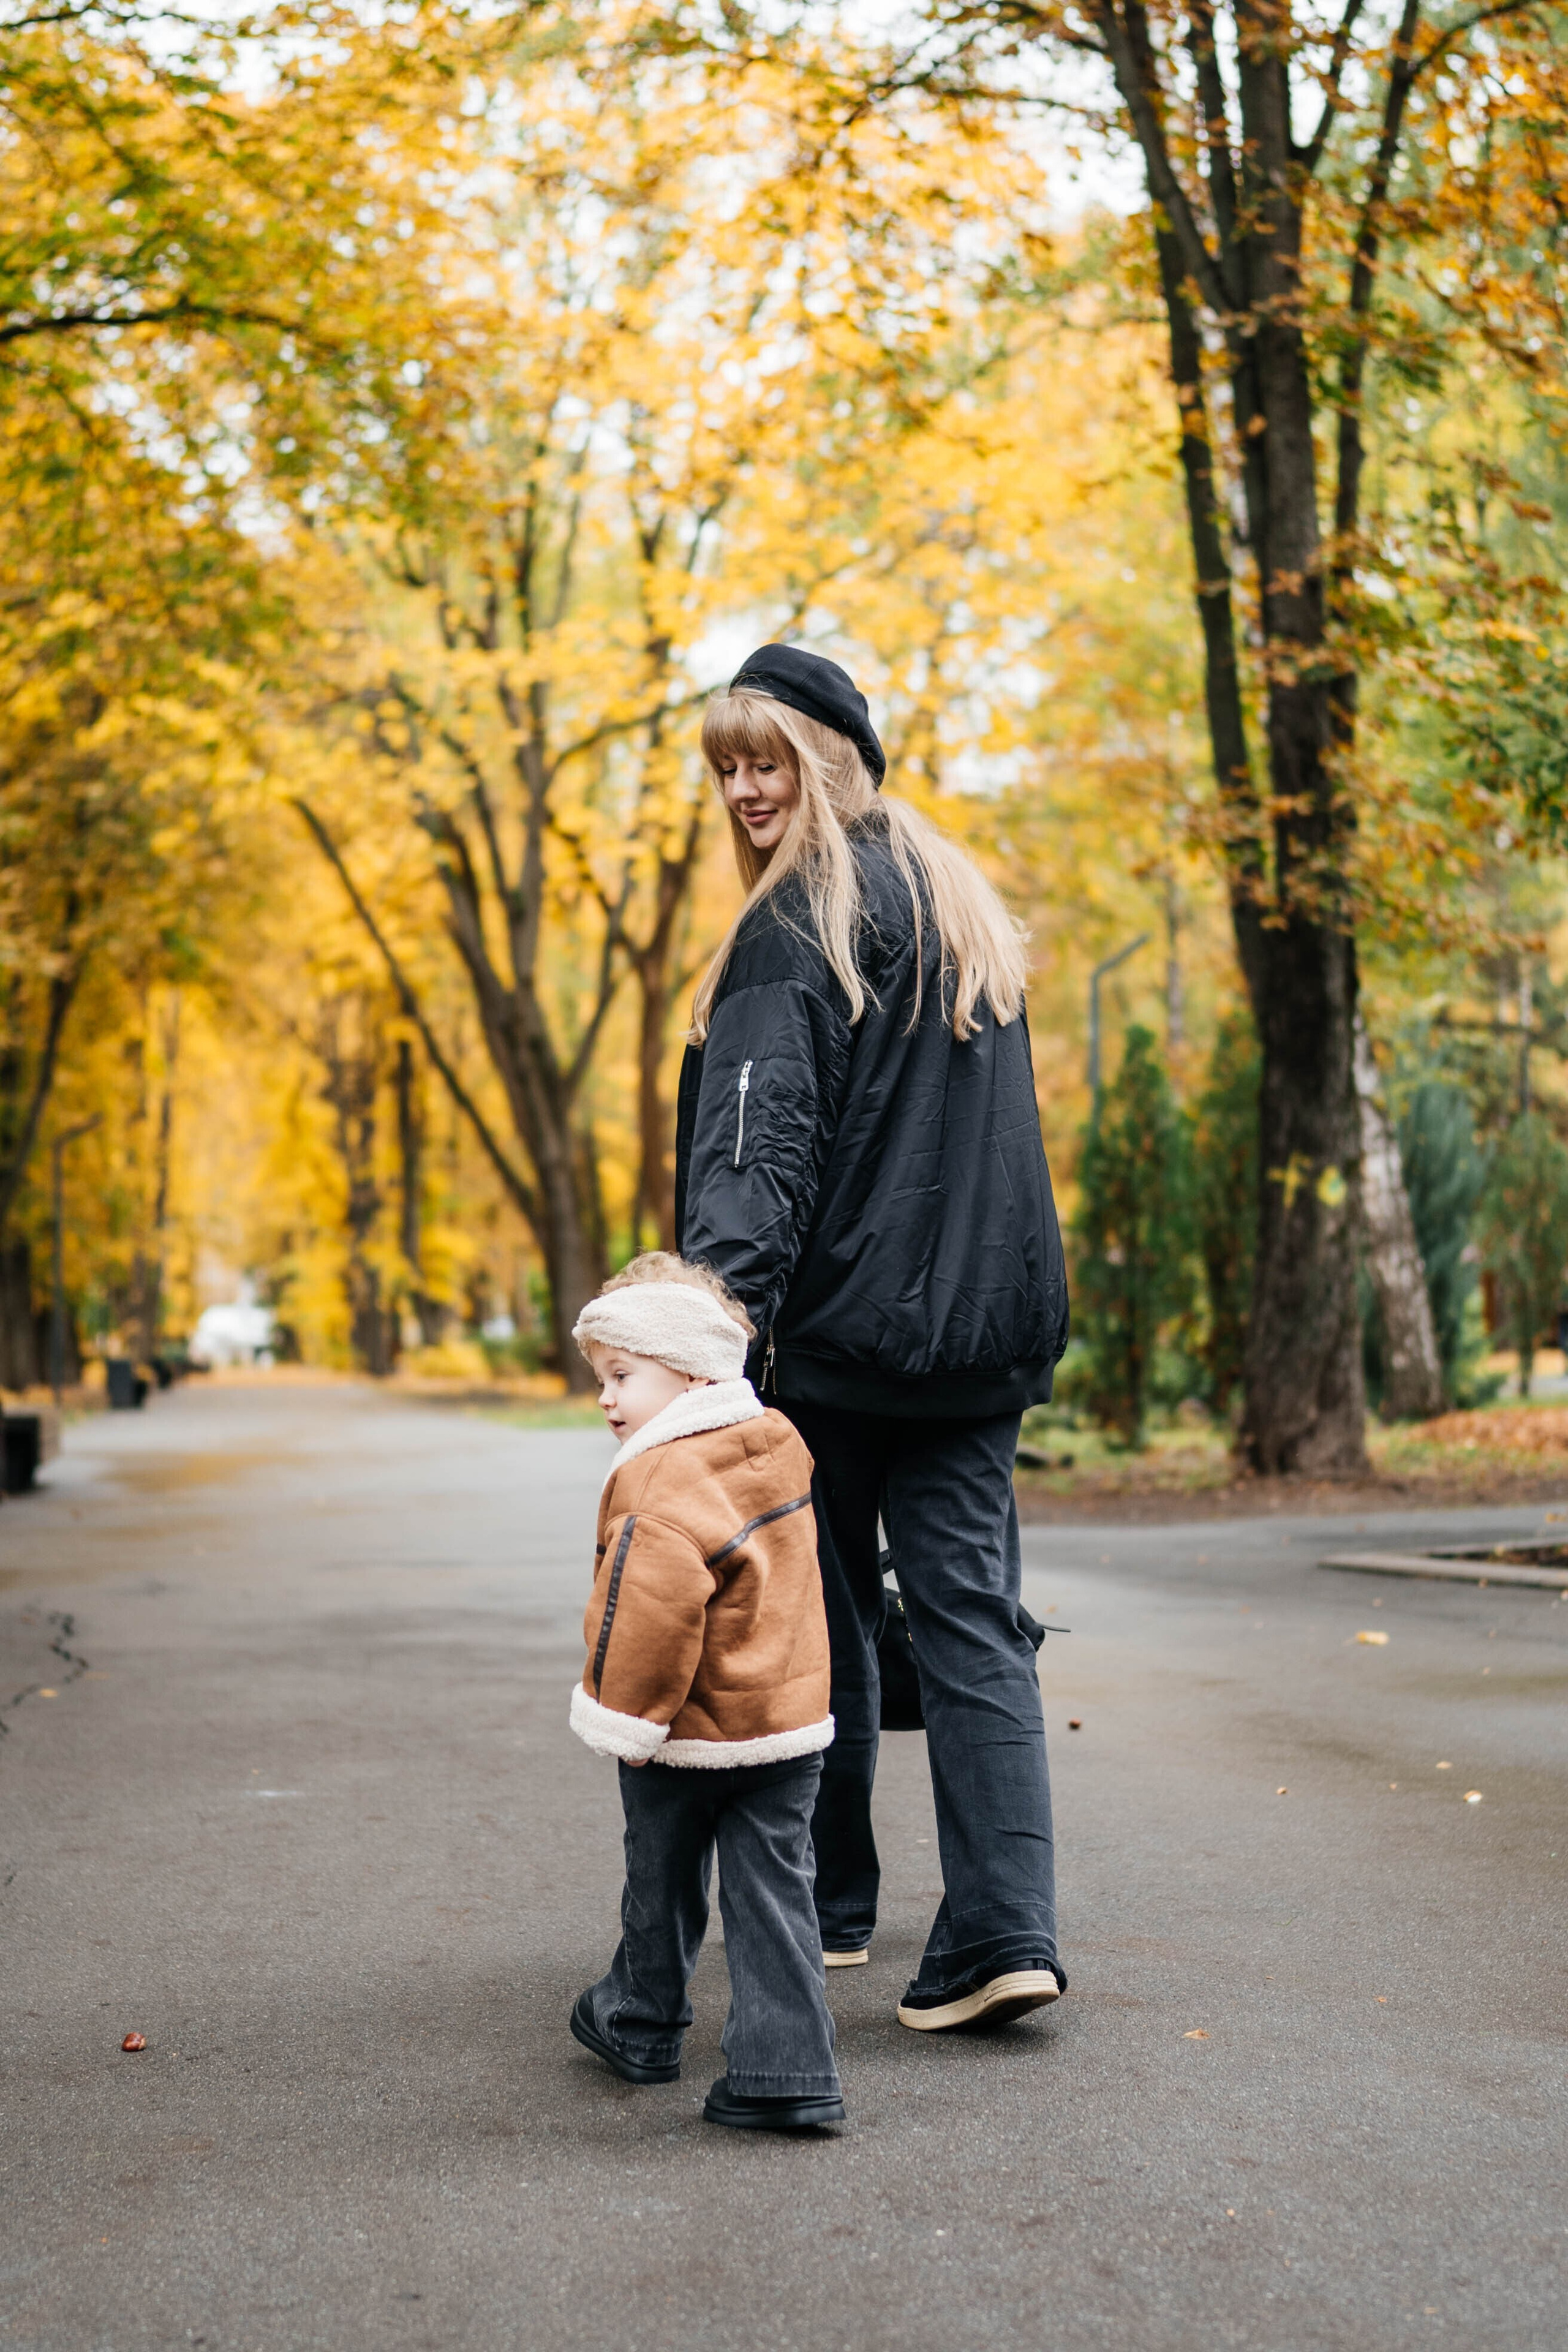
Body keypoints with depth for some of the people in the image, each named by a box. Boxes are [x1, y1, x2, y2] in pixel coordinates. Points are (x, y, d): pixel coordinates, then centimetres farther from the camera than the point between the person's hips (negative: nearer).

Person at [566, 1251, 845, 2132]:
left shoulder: (660, 1479, -23)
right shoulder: (779, 1447, 5)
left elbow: (653, 1607, -27)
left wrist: (626, 1717, -16)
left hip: (689, 1739, -6)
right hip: (790, 1723, 6)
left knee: (662, 1885, 16)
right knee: (773, 1895, 6)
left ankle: (643, 2024, 37)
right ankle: (788, 2073, 0)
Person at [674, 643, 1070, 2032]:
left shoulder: (796, 929, -9)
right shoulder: (965, 906, 16)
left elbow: (761, 1139, -22)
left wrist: (724, 1304, -30)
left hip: (839, 1326, -6)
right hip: (983, 1324, 6)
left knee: (823, 1621, 9)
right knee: (972, 1617, 2)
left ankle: (826, 1906, 21)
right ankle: (1005, 1929, -7)